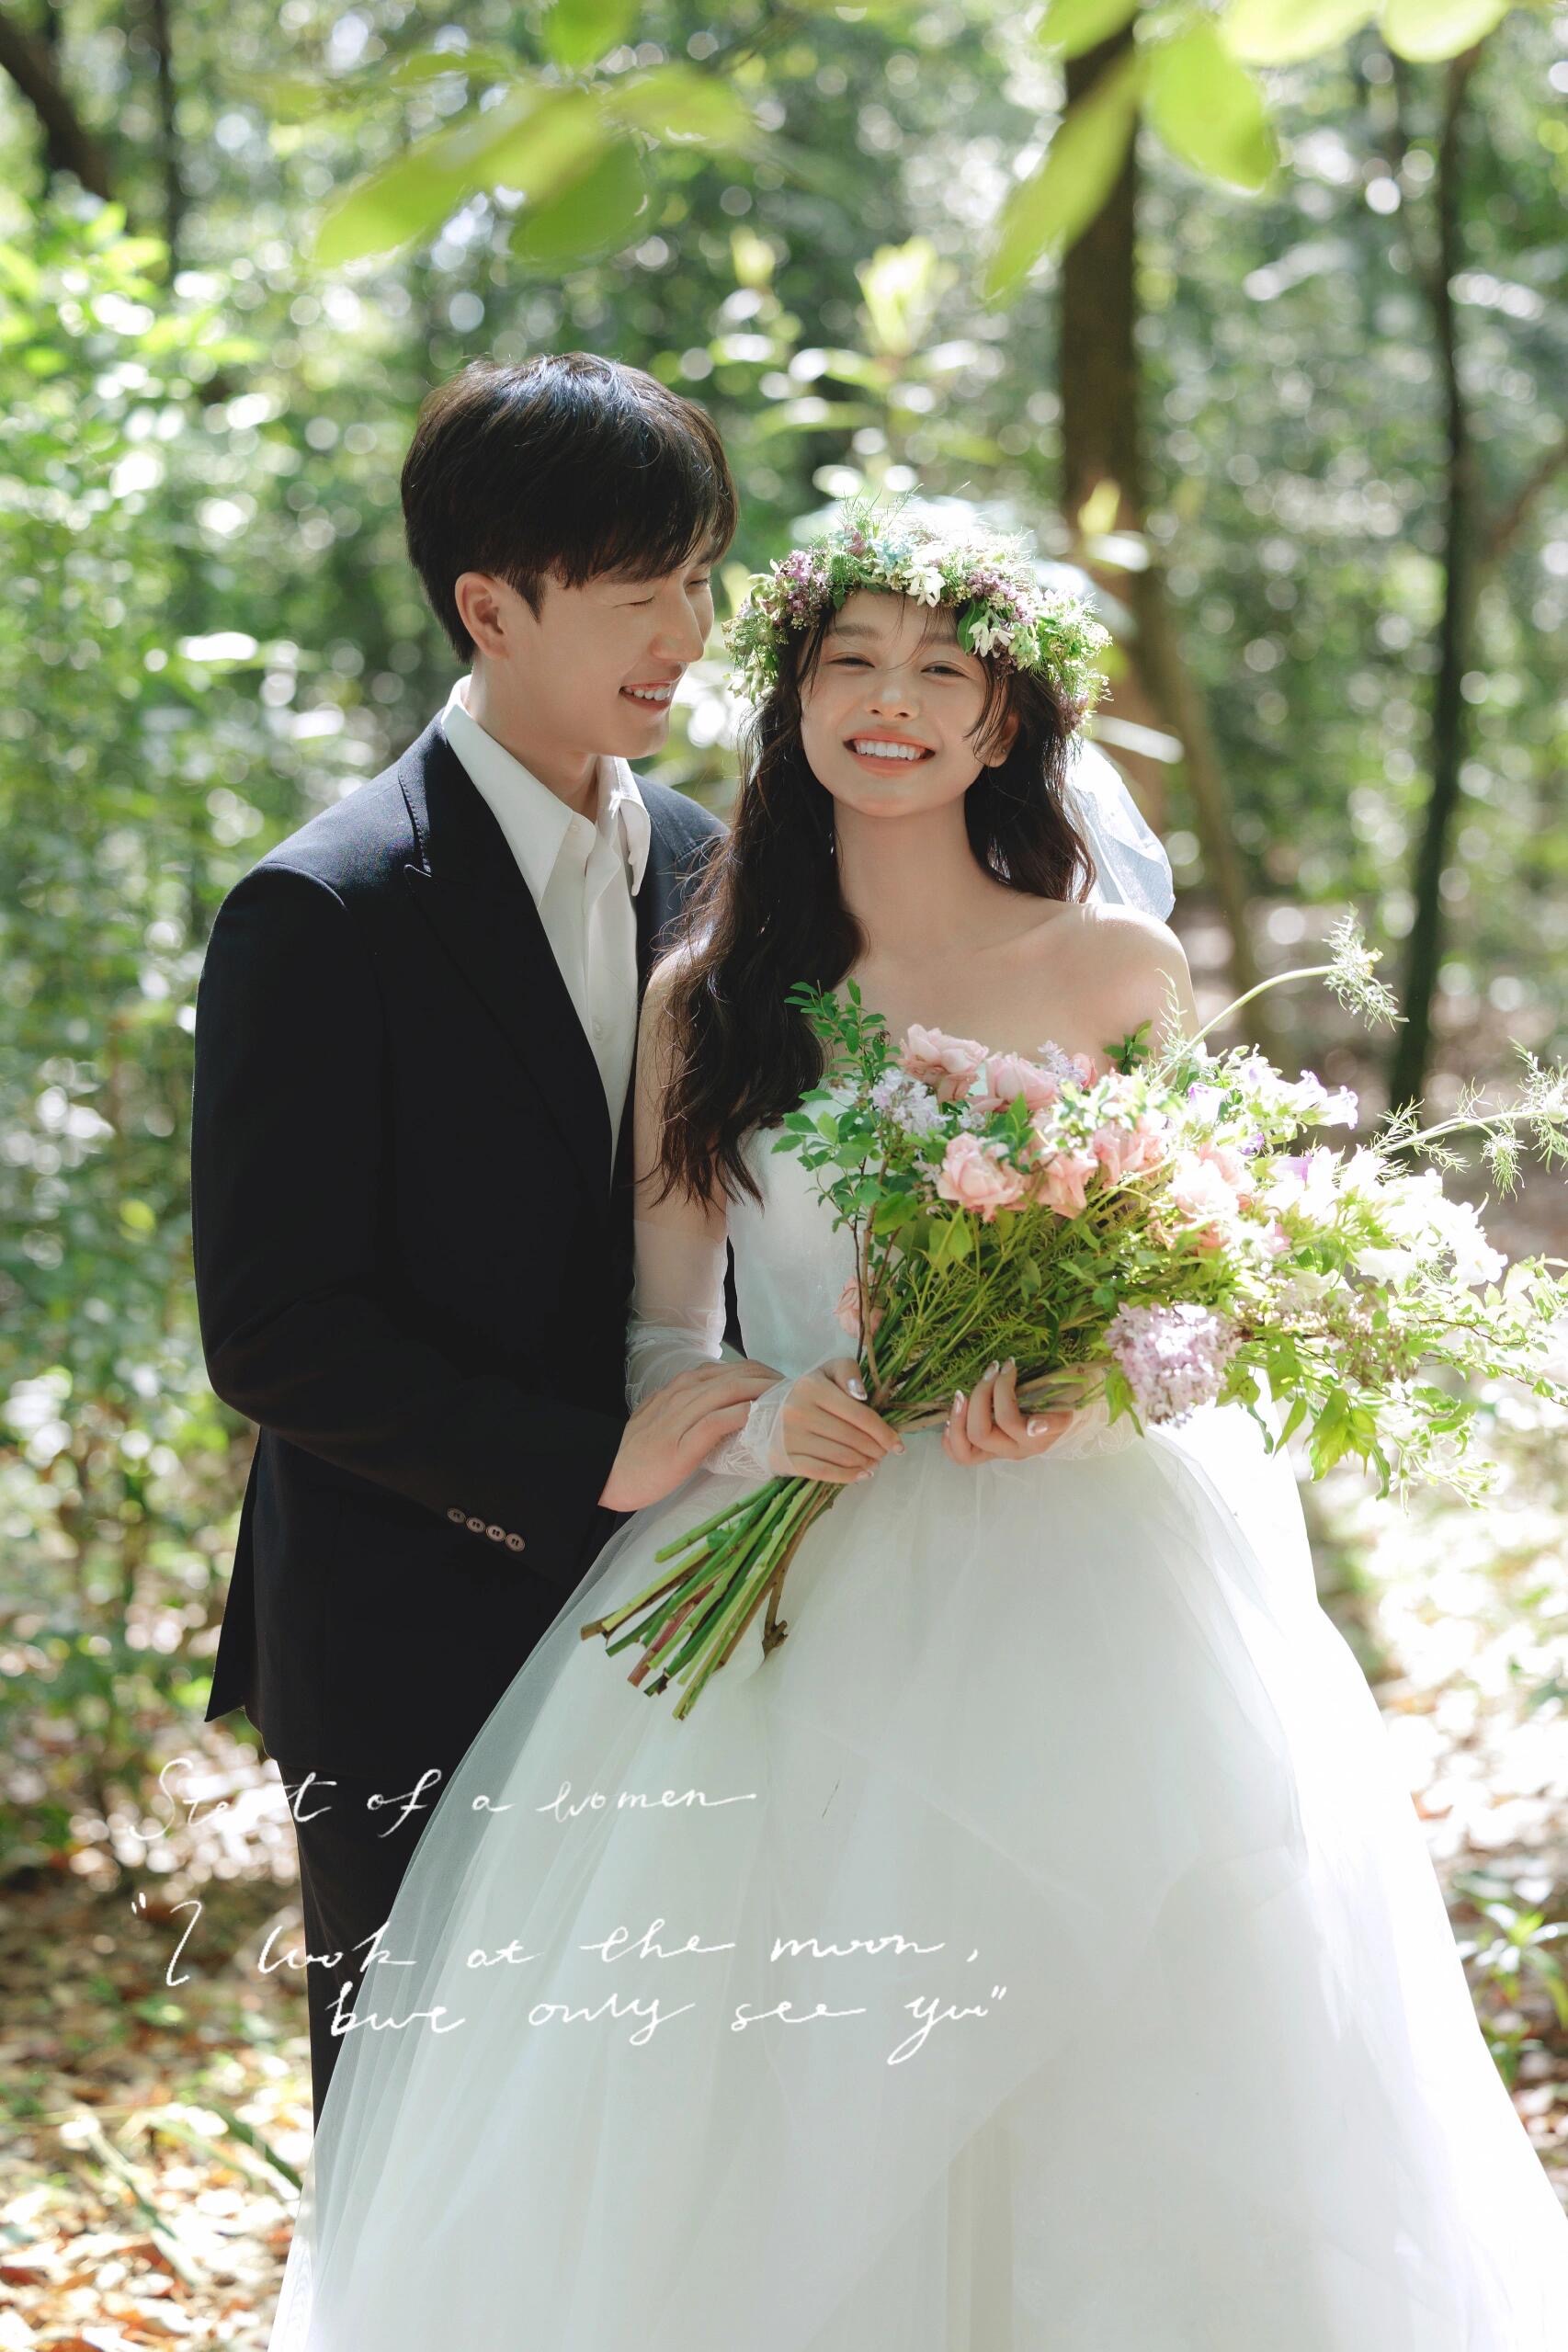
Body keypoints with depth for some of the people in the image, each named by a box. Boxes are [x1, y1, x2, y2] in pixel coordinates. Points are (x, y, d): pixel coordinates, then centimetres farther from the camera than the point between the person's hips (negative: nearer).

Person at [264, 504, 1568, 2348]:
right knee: (762, 2155, -1)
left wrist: (1087, 1385, -14)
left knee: (1108, 2122, -1)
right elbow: (658, 1342, 8)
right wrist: (761, 1419, -13)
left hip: (1080, 1598, -1)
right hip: (792, 1619, 1)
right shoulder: (703, 999, 7)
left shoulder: (1120, 970, 4)